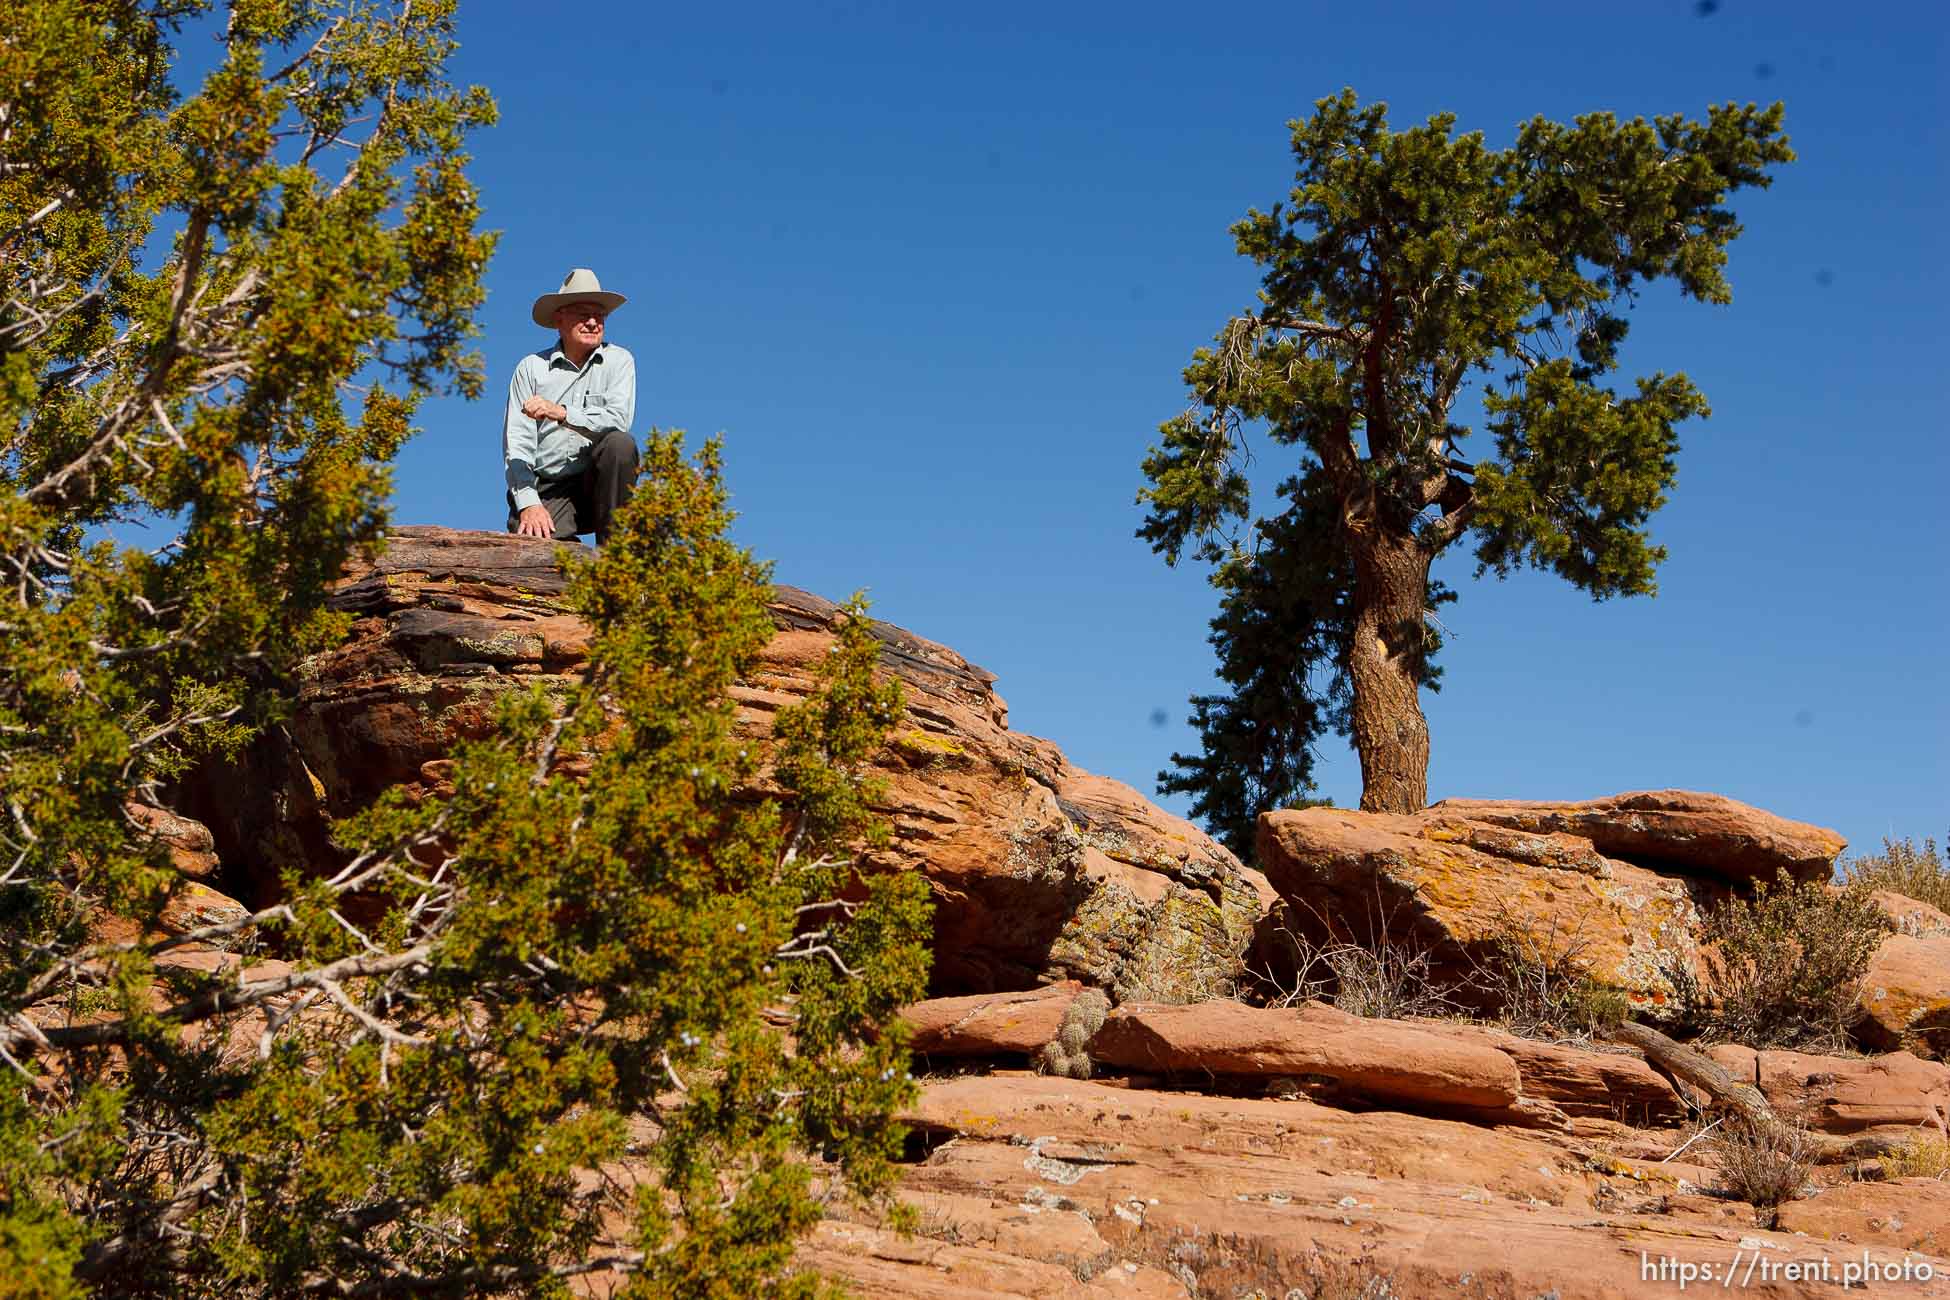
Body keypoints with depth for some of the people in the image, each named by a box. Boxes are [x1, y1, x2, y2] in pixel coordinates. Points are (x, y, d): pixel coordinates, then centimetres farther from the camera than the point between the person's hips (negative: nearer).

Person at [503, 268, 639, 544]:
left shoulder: (619, 361, 5)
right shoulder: (531, 367, 4)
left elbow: (618, 420, -12)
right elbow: (516, 441, -2)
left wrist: (561, 413, -24)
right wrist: (528, 504, -15)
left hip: (599, 483, 2)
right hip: (547, 490, -1)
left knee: (620, 443, -30)